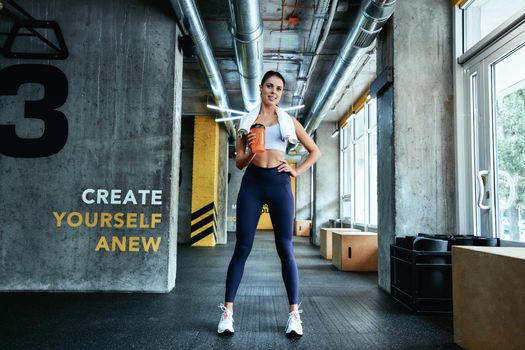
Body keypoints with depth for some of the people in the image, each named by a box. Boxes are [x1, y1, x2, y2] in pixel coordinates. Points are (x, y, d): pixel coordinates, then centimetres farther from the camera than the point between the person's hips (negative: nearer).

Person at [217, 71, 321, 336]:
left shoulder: (288, 121, 13)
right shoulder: (247, 121, 12)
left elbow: (315, 151, 17)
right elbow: (239, 162, 9)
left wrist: (297, 171, 5)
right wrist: (250, 152, -12)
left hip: (279, 183, 0)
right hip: (251, 183, 0)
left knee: (285, 248, -2)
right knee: (242, 247, -1)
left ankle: (294, 313, 5)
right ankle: (227, 311, 6)